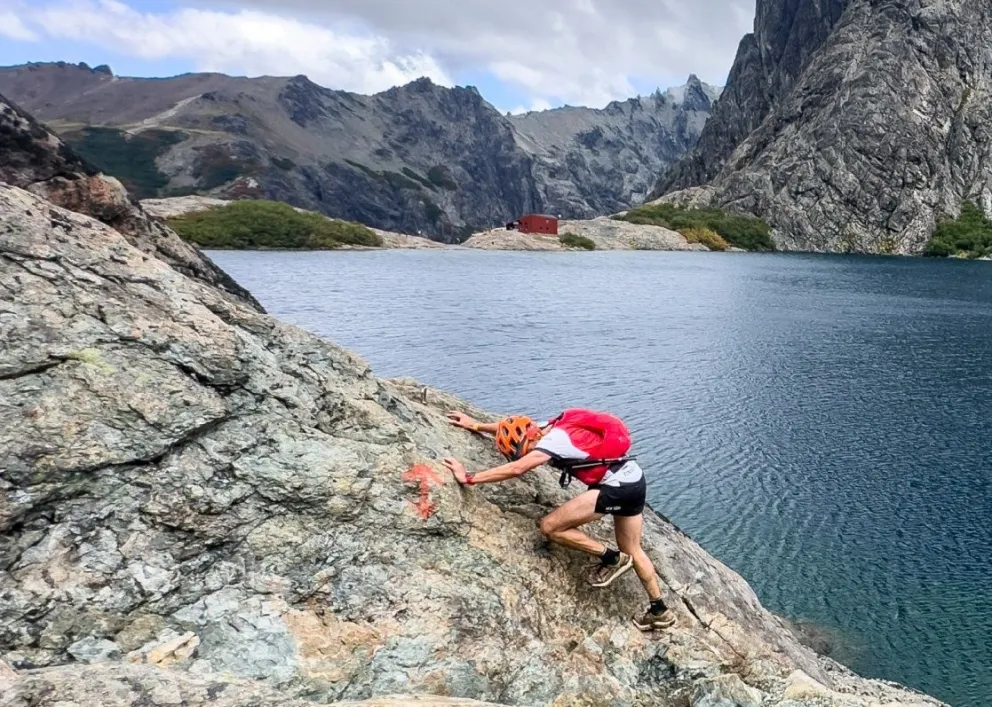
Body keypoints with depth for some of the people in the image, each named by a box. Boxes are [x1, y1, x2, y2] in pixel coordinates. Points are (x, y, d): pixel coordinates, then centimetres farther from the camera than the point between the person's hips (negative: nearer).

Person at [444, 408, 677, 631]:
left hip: (616, 487, -10)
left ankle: (612, 559, 4)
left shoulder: (553, 440, -18)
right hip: (634, 480, 10)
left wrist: (469, 478, -25)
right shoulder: (550, 428, 8)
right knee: (632, 551, 24)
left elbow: (516, 469, -29)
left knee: (550, 527, -7)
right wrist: (475, 425, 27)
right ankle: (660, 611, 34)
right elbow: (514, 427, 23)